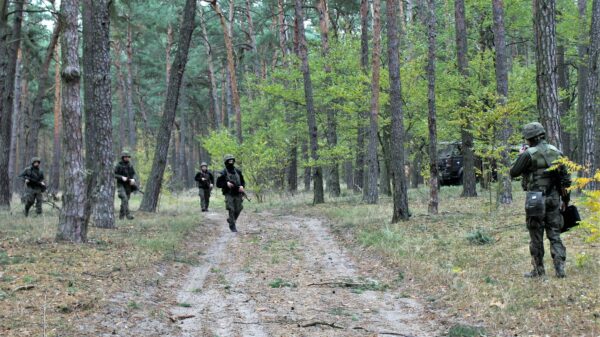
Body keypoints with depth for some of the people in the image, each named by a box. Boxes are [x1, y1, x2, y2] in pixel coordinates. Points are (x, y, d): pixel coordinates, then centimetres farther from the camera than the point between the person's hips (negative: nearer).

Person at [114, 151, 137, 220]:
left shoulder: (130, 165, 6)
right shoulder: (118, 165, -7)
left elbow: (133, 174, 10)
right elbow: (114, 175, -9)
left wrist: (133, 179, -12)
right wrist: (122, 177, -23)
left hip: (128, 185, 5)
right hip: (121, 185, -5)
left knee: (126, 200, 7)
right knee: (124, 199, -20)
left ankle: (121, 215, 21)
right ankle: (128, 214, -26)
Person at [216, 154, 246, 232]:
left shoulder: (238, 171, 7)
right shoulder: (223, 173, -5)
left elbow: (242, 181, 16)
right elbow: (218, 184, -4)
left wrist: (242, 186, -5)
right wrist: (226, 183, -19)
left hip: (238, 194, 4)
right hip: (229, 194, -4)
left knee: (238, 210, 4)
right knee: (231, 210, -8)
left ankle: (230, 220, 30)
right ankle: (232, 226, 4)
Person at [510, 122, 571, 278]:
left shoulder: (529, 154, -11)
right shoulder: (556, 152, 7)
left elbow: (514, 173, -2)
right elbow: (565, 177, 9)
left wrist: (520, 157, 13)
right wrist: (566, 199, 16)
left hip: (536, 199, -5)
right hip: (554, 198, 5)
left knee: (536, 236, 5)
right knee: (555, 235, 8)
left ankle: (538, 270, 9)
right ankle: (560, 268, 0)